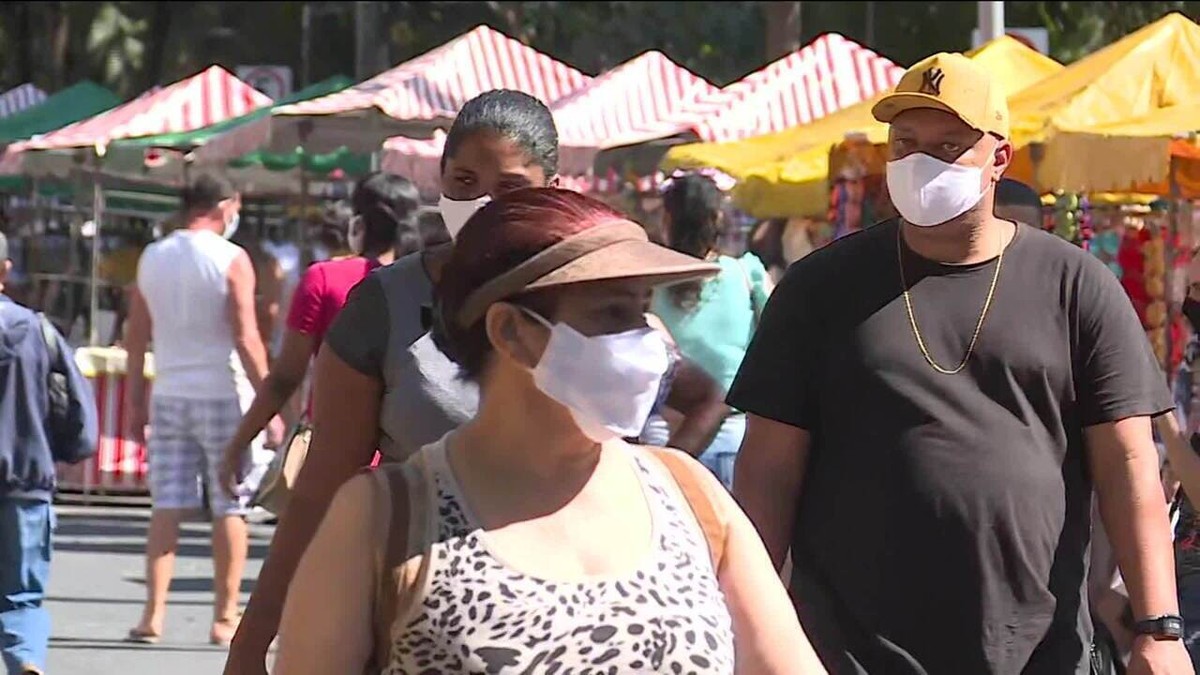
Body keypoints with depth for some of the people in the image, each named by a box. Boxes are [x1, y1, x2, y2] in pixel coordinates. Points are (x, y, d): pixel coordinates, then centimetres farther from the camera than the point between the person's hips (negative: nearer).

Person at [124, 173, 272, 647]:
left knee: (167, 505, 5)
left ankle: (154, 614, -2)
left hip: (169, 395, 4)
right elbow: (246, 338, -12)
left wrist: (135, 402, 16)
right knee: (229, 508, 3)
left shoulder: (152, 258, 7)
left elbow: (136, 336, 9)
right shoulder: (230, 260, -8)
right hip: (223, 394, -4)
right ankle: (225, 619, 4)